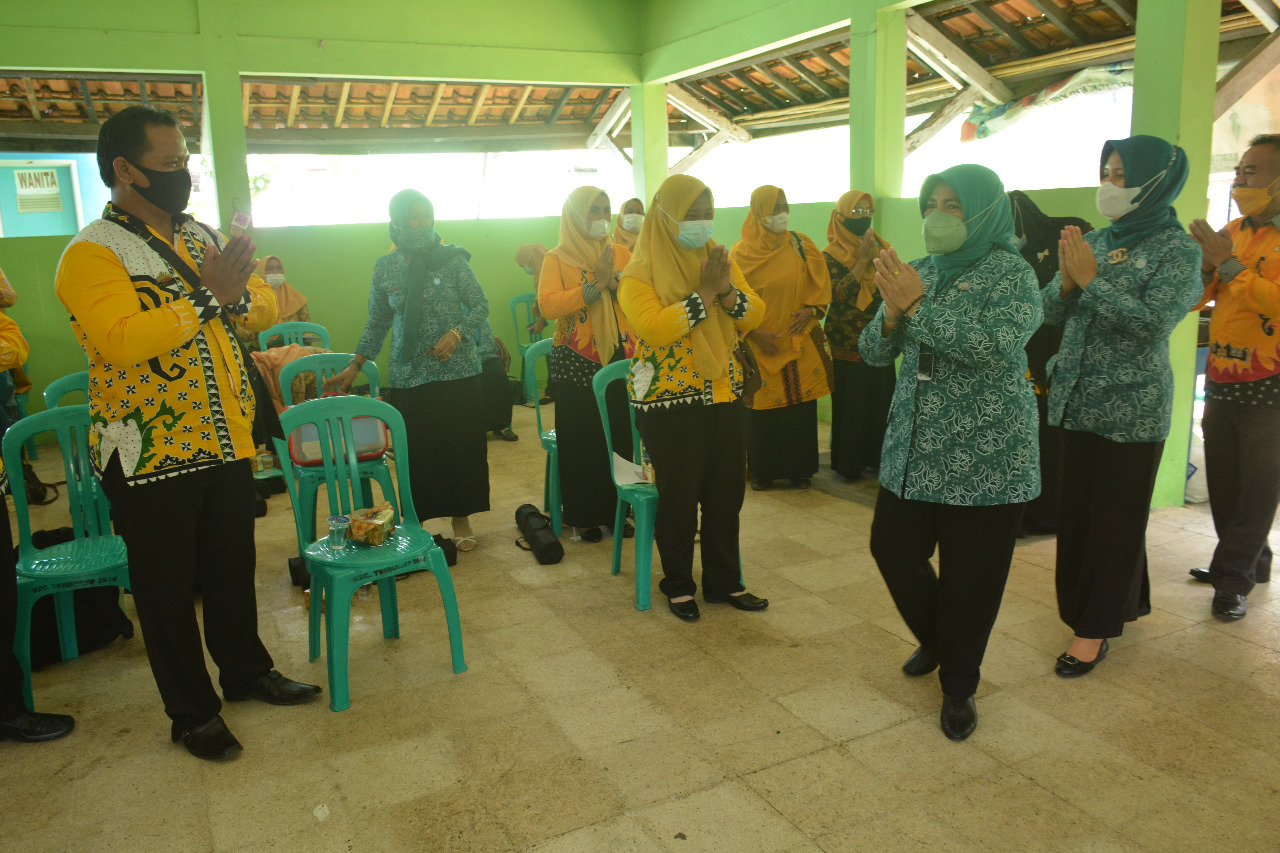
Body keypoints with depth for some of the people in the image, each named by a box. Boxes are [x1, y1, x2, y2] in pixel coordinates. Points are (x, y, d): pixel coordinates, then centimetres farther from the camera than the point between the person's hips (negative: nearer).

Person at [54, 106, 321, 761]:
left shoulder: (201, 237, 11)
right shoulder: (92, 253, -12)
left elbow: (266, 307, 10)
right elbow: (122, 340, -27)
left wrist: (241, 296, -12)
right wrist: (208, 295, -24)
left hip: (226, 442, 6)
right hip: (151, 456, -6)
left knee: (233, 567, 19)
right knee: (168, 585, 9)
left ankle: (246, 671, 39)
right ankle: (191, 711, 25)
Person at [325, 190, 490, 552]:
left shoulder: (452, 259, -2)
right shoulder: (385, 268, 4)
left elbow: (480, 305, 2)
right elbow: (378, 323, 12)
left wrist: (457, 333, -15)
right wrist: (354, 366, 7)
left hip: (458, 372, -1)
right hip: (408, 376, 1)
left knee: (461, 444, 5)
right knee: (415, 451, 3)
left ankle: (460, 517, 22)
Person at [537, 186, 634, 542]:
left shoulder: (621, 255, 12)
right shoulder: (557, 259, 2)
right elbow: (547, 305, -15)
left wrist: (614, 282, -14)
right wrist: (596, 285, -18)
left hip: (620, 359, 3)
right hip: (576, 364, -3)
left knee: (620, 438, 4)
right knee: (580, 442, 1)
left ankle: (615, 509, 19)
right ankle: (584, 516, 14)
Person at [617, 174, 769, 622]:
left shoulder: (719, 258, 9)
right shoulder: (640, 272, -7)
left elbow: (754, 316, 4)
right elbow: (653, 329, -23)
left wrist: (727, 290, -16)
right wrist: (705, 292, -20)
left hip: (724, 395, 5)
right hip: (669, 402, -5)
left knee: (727, 492, 10)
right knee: (679, 496, 4)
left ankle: (724, 582, 27)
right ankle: (678, 585, 24)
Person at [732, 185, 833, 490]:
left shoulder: (801, 245, 7)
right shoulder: (741, 252, -1)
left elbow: (821, 284, 11)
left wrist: (811, 310, -7)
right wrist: (754, 332, -11)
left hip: (800, 342, 2)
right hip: (761, 344, -2)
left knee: (800, 405, 4)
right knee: (762, 407, 0)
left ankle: (799, 469, 16)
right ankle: (762, 472, 14)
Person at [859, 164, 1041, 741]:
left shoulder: (1011, 274, -7)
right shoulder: (920, 272, 8)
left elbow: (998, 345, -25)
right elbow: (874, 353, 5)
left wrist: (918, 306, -26)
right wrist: (891, 313, -16)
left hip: (986, 457, -5)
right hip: (913, 449, 5)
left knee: (970, 576, 3)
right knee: (892, 547, 9)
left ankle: (959, 685, 24)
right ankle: (935, 640, 38)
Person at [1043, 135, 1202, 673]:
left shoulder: (1178, 250, -6)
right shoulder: (1093, 242, 8)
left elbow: (1153, 321, -20)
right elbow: (1050, 314, 6)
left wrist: (1092, 279, -20)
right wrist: (1066, 280, -13)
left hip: (1131, 410, -5)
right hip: (1077, 401, 5)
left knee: (1115, 521, 3)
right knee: (1075, 512, 11)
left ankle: (1096, 630, 13)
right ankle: (1081, 605, 29)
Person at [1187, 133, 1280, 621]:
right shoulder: (1233, 232, 11)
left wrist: (1230, 264, -20)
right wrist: (1205, 264, -8)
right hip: (1221, 379, 7)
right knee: (1223, 483, 14)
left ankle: (1233, 579, 11)